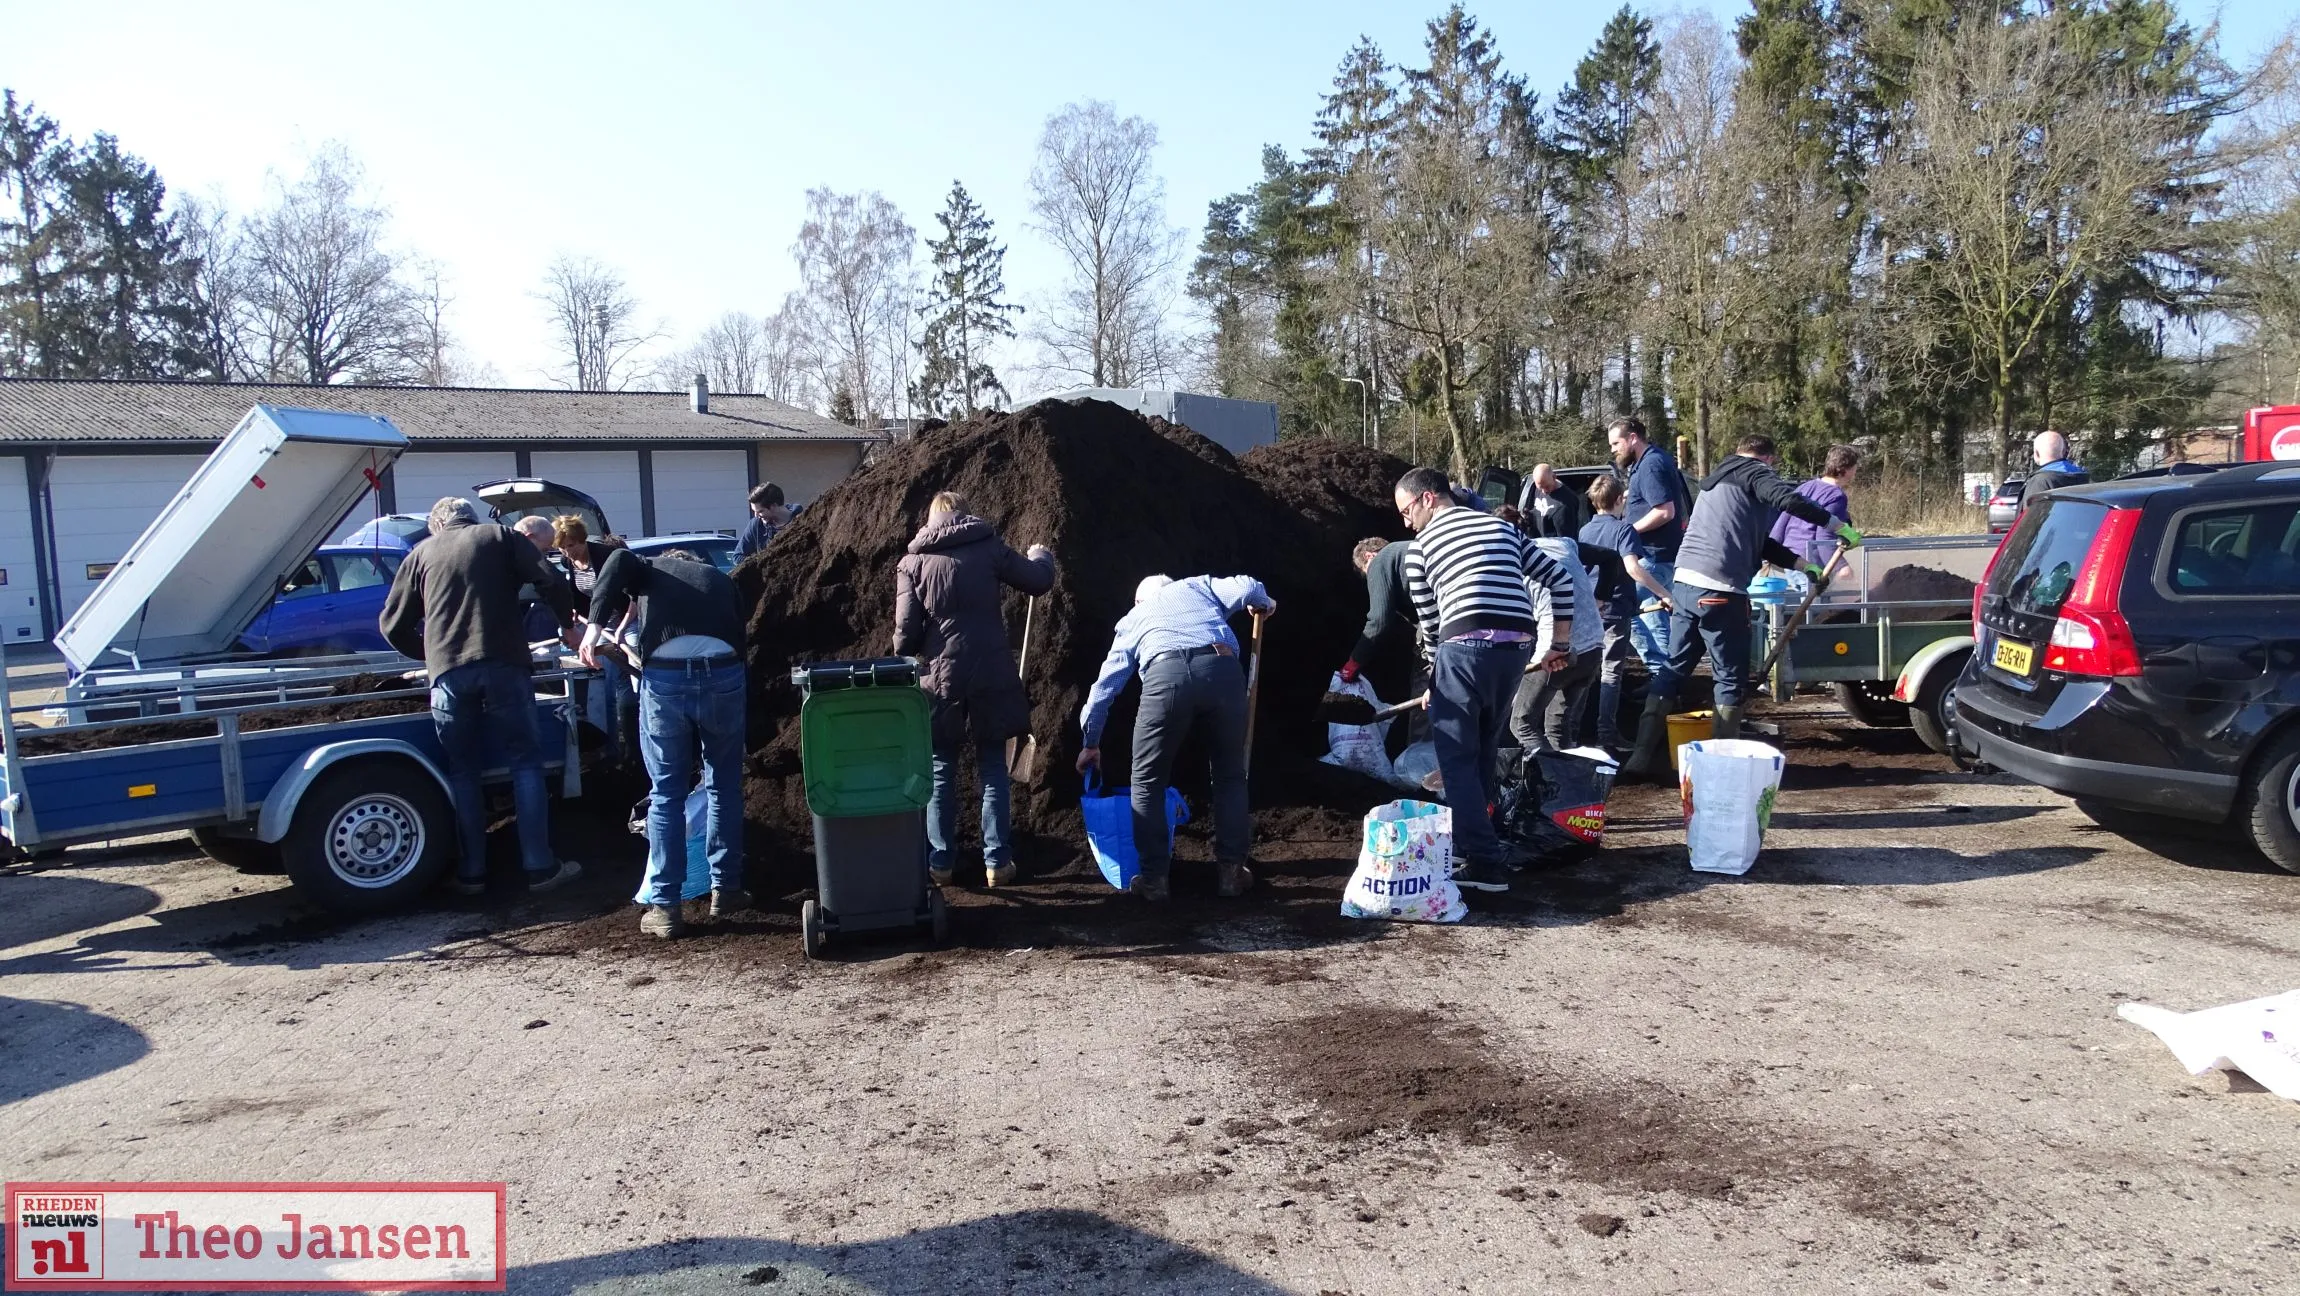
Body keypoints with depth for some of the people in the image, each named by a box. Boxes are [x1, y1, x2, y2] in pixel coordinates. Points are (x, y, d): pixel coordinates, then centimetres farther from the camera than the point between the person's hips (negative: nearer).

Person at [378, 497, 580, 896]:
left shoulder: (422, 553, 18)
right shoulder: (500, 536, 13)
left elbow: (392, 625, 18)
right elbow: (551, 582, 0)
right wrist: (566, 624, 16)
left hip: (448, 675, 2)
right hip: (503, 666, -1)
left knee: (463, 772, 11)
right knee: (525, 763, 5)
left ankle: (472, 872, 13)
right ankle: (540, 867, 3)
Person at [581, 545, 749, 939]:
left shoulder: (650, 570, 25)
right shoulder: (721, 580, 31)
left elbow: (620, 560, 0)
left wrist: (596, 624, -2)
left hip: (664, 678, -1)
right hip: (723, 673, 1)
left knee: (666, 795, 8)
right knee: (724, 788, 17)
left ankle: (664, 906, 11)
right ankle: (726, 889, 23)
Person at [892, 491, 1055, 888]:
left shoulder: (913, 562, 2)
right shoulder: (988, 546, 1)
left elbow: (906, 630, -2)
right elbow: (1039, 581, 7)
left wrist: (904, 665, 17)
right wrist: (1041, 555, 28)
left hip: (940, 680, 0)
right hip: (991, 678, 0)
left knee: (941, 774, 12)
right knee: (993, 772, 9)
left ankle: (939, 862, 15)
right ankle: (997, 862, 11)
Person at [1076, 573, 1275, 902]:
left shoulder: (1133, 618, 36)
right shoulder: (1197, 586, 35)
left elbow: (1106, 684, 35)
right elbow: (1247, 587, 16)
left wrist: (1091, 744, 45)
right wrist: (1265, 604, 41)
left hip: (1166, 674, -1)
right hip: (1222, 669, 1)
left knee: (1148, 780, 17)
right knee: (1230, 774, 20)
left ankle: (1154, 877, 16)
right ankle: (1230, 869, 22)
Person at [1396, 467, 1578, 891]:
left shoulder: (1420, 547, 10)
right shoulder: (1502, 526, 22)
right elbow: (1561, 581, 18)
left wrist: (1439, 673, 30)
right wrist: (1559, 644, 26)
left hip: (1465, 646, -5)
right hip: (1517, 646, 5)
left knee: (1458, 757, 2)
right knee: (1483, 751, 20)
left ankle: (1485, 863, -4)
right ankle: (1475, 843, 27)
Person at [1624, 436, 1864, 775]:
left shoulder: (1719, 480, 28)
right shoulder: (1755, 472, 2)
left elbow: (1756, 541, 29)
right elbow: (1788, 499, -19)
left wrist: (1804, 565, 30)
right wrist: (1837, 525, -11)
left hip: (1685, 584, 8)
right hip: (1720, 591, -8)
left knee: (1673, 669, 12)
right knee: (1729, 678, 2)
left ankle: (1646, 755, 9)